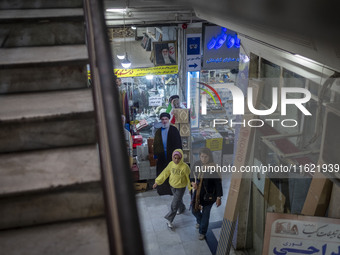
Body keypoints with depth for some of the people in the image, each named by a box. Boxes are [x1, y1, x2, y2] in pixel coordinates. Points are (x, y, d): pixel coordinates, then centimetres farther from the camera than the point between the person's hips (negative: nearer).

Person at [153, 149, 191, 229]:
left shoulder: (185, 167, -26)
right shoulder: (171, 164, -12)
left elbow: (189, 178, -17)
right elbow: (165, 173, 0)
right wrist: (157, 182, 1)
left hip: (181, 188, -5)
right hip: (172, 186, 5)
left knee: (175, 204, -2)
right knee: (178, 200, 27)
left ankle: (169, 220, 13)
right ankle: (182, 209, 56)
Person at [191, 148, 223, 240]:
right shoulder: (197, 164, -6)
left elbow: (218, 183, -14)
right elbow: (193, 175, 10)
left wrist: (218, 197, -13)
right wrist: (193, 182, -11)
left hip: (209, 194, -4)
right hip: (197, 192, 5)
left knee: (205, 213, 8)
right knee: (194, 210, 18)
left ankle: (202, 232, 32)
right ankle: (199, 221, 54)